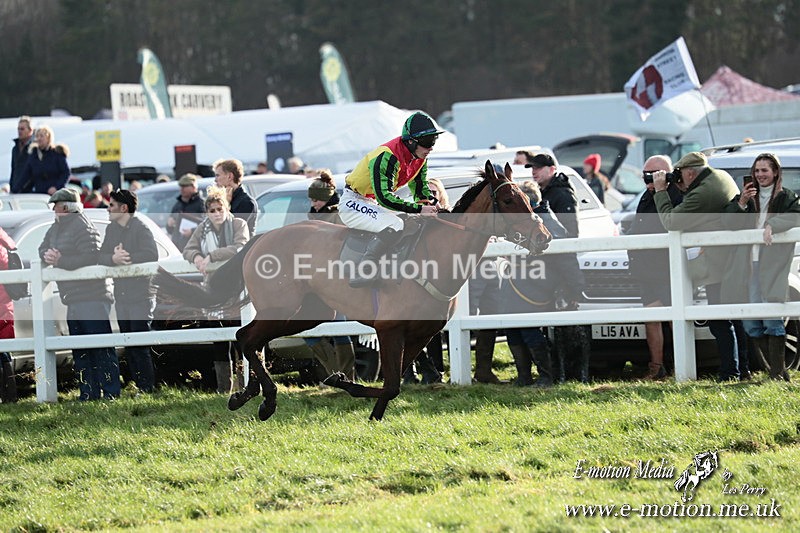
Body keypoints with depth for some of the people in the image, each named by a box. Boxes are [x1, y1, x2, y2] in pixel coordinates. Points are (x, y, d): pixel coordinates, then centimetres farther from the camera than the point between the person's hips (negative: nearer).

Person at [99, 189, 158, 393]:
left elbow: (152, 255, -23)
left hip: (141, 297, -7)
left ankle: (148, 389, -4)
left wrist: (125, 258, -18)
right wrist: (113, 258, -18)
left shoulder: (141, 228, -9)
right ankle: (137, 387, 15)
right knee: (128, 348, 9)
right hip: (121, 297, 7)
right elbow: (101, 256, 4)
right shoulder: (112, 229, 13)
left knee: (140, 348, -9)